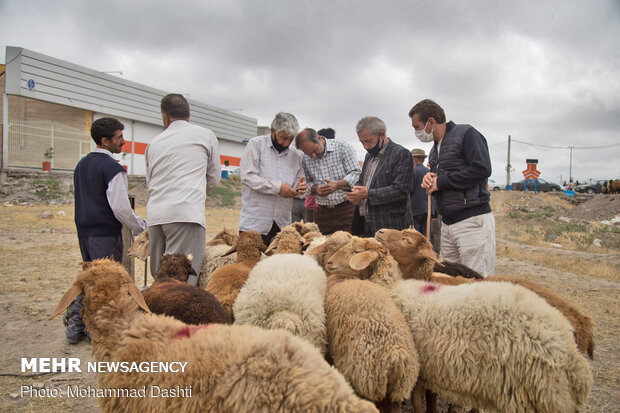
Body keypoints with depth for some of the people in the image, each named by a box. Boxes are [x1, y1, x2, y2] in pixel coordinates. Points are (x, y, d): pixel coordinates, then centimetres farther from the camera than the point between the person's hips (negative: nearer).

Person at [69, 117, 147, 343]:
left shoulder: (82, 164, 13)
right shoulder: (113, 168, -15)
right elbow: (120, 208, -20)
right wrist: (141, 227, -7)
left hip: (83, 230, 9)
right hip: (105, 233, -8)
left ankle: (75, 324, 16)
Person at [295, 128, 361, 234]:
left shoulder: (343, 147, -5)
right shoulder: (305, 158, 6)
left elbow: (356, 173, -7)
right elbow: (307, 182, 14)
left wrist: (337, 185, -22)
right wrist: (315, 189, -9)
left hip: (347, 208, -3)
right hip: (323, 212, 4)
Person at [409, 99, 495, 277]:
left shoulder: (466, 134, -4)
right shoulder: (435, 150, 21)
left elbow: (482, 169, -17)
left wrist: (441, 181, -12)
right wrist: (429, 181, 3)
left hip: (473, 220, -8)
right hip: (447, 224, 8)